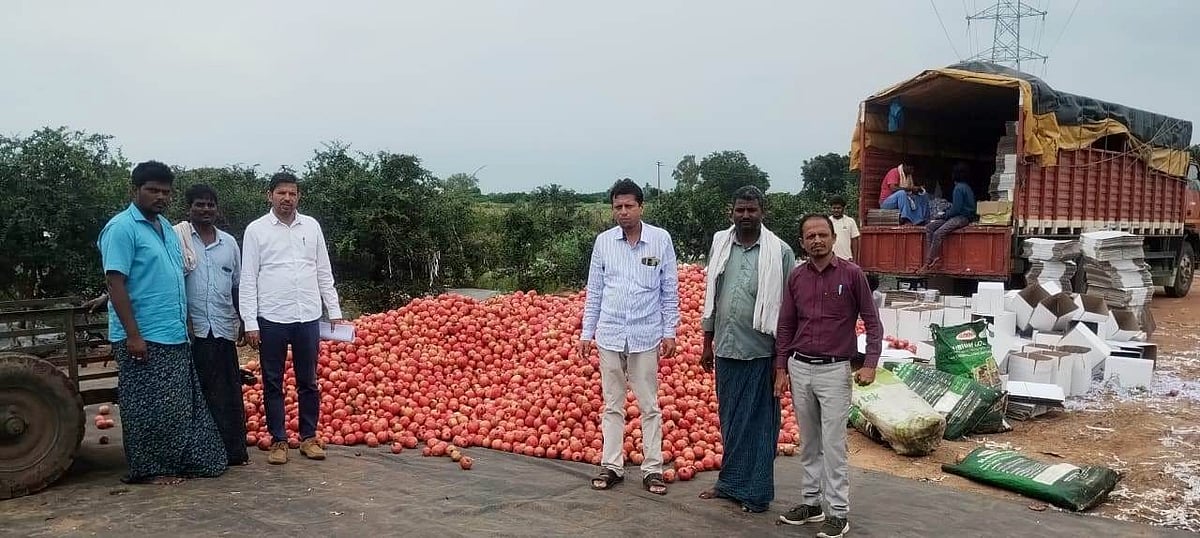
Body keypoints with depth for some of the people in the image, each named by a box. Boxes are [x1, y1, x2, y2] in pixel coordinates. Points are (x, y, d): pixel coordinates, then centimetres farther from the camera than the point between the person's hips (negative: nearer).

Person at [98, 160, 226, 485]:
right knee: (149, 408, -1)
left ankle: (178, 464, 22)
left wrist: (183, 323, 18)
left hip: (174, 336, 8)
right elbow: (115, 283, -16)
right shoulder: (122, 228, -10)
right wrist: (132, 334, -21)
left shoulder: (166, 227, 15)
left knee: (179, 407, 12)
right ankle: (148, 470, 10)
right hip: (144, 338, -8)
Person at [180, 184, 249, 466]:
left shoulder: (228, 242, 13)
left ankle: (234, 450, 11)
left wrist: (242, 320, 13)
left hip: (223, 328, 4)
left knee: (229, 392, 5)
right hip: (191, 328, -3)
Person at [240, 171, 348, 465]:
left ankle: (309, 437, 21)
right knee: (272, 383, 7)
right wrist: (250, 323, -8)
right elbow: (247, 279, -2)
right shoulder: (256, 230, 0)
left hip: (308, 317, 2)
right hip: (271, 319, -2)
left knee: (308, 382, 9)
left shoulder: (312, 226, 7)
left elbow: (324, 273, 10)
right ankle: (278, 441, 18)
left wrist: (335, 312, 6)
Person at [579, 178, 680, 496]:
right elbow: (594, 291, 7)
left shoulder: (661, 240, -3)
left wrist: (670, 332, -1)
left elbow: (670, 291, 1)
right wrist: (586, 333, 6)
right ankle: (611, 466, 18)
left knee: (649, 406, 5)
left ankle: (653, 468, 13)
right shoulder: (603, 241, 2)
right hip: (609, 335, 2)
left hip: (646, 336, -2)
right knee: (612, 405, 10)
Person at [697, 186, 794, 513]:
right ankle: (731, 483, 27)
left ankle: (756, 493, 14)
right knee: (730, 421, 13)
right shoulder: (720, 244, 6)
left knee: (758, 423, 4)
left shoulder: (779, 252, -6)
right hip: (726, 349, 4)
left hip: (760, 351, -4)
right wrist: (708, 344, 13)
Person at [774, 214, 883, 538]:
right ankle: (811, 503, 24)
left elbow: (872, 322, -2)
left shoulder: (851, 274, -5)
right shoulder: (796, 277, 5)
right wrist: (781, 369, 7)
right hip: (799, 368, 4)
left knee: (833, 445, -2)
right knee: (808, 442, 13)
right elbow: (785, 326, 10)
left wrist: (870, 363, -12)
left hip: (834, 370, -4)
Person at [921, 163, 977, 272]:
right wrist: (945, 213, 11)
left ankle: (929, 263, -24)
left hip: (961, 218, -10)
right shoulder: (965, 187, 18)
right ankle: (933, 257, -14)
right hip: (957, 216, 10)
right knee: (929, 227, -3)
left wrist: (944, 215, -4)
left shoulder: (959, 188, -13)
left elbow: (956, 209, -18)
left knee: (938, 233, -27)